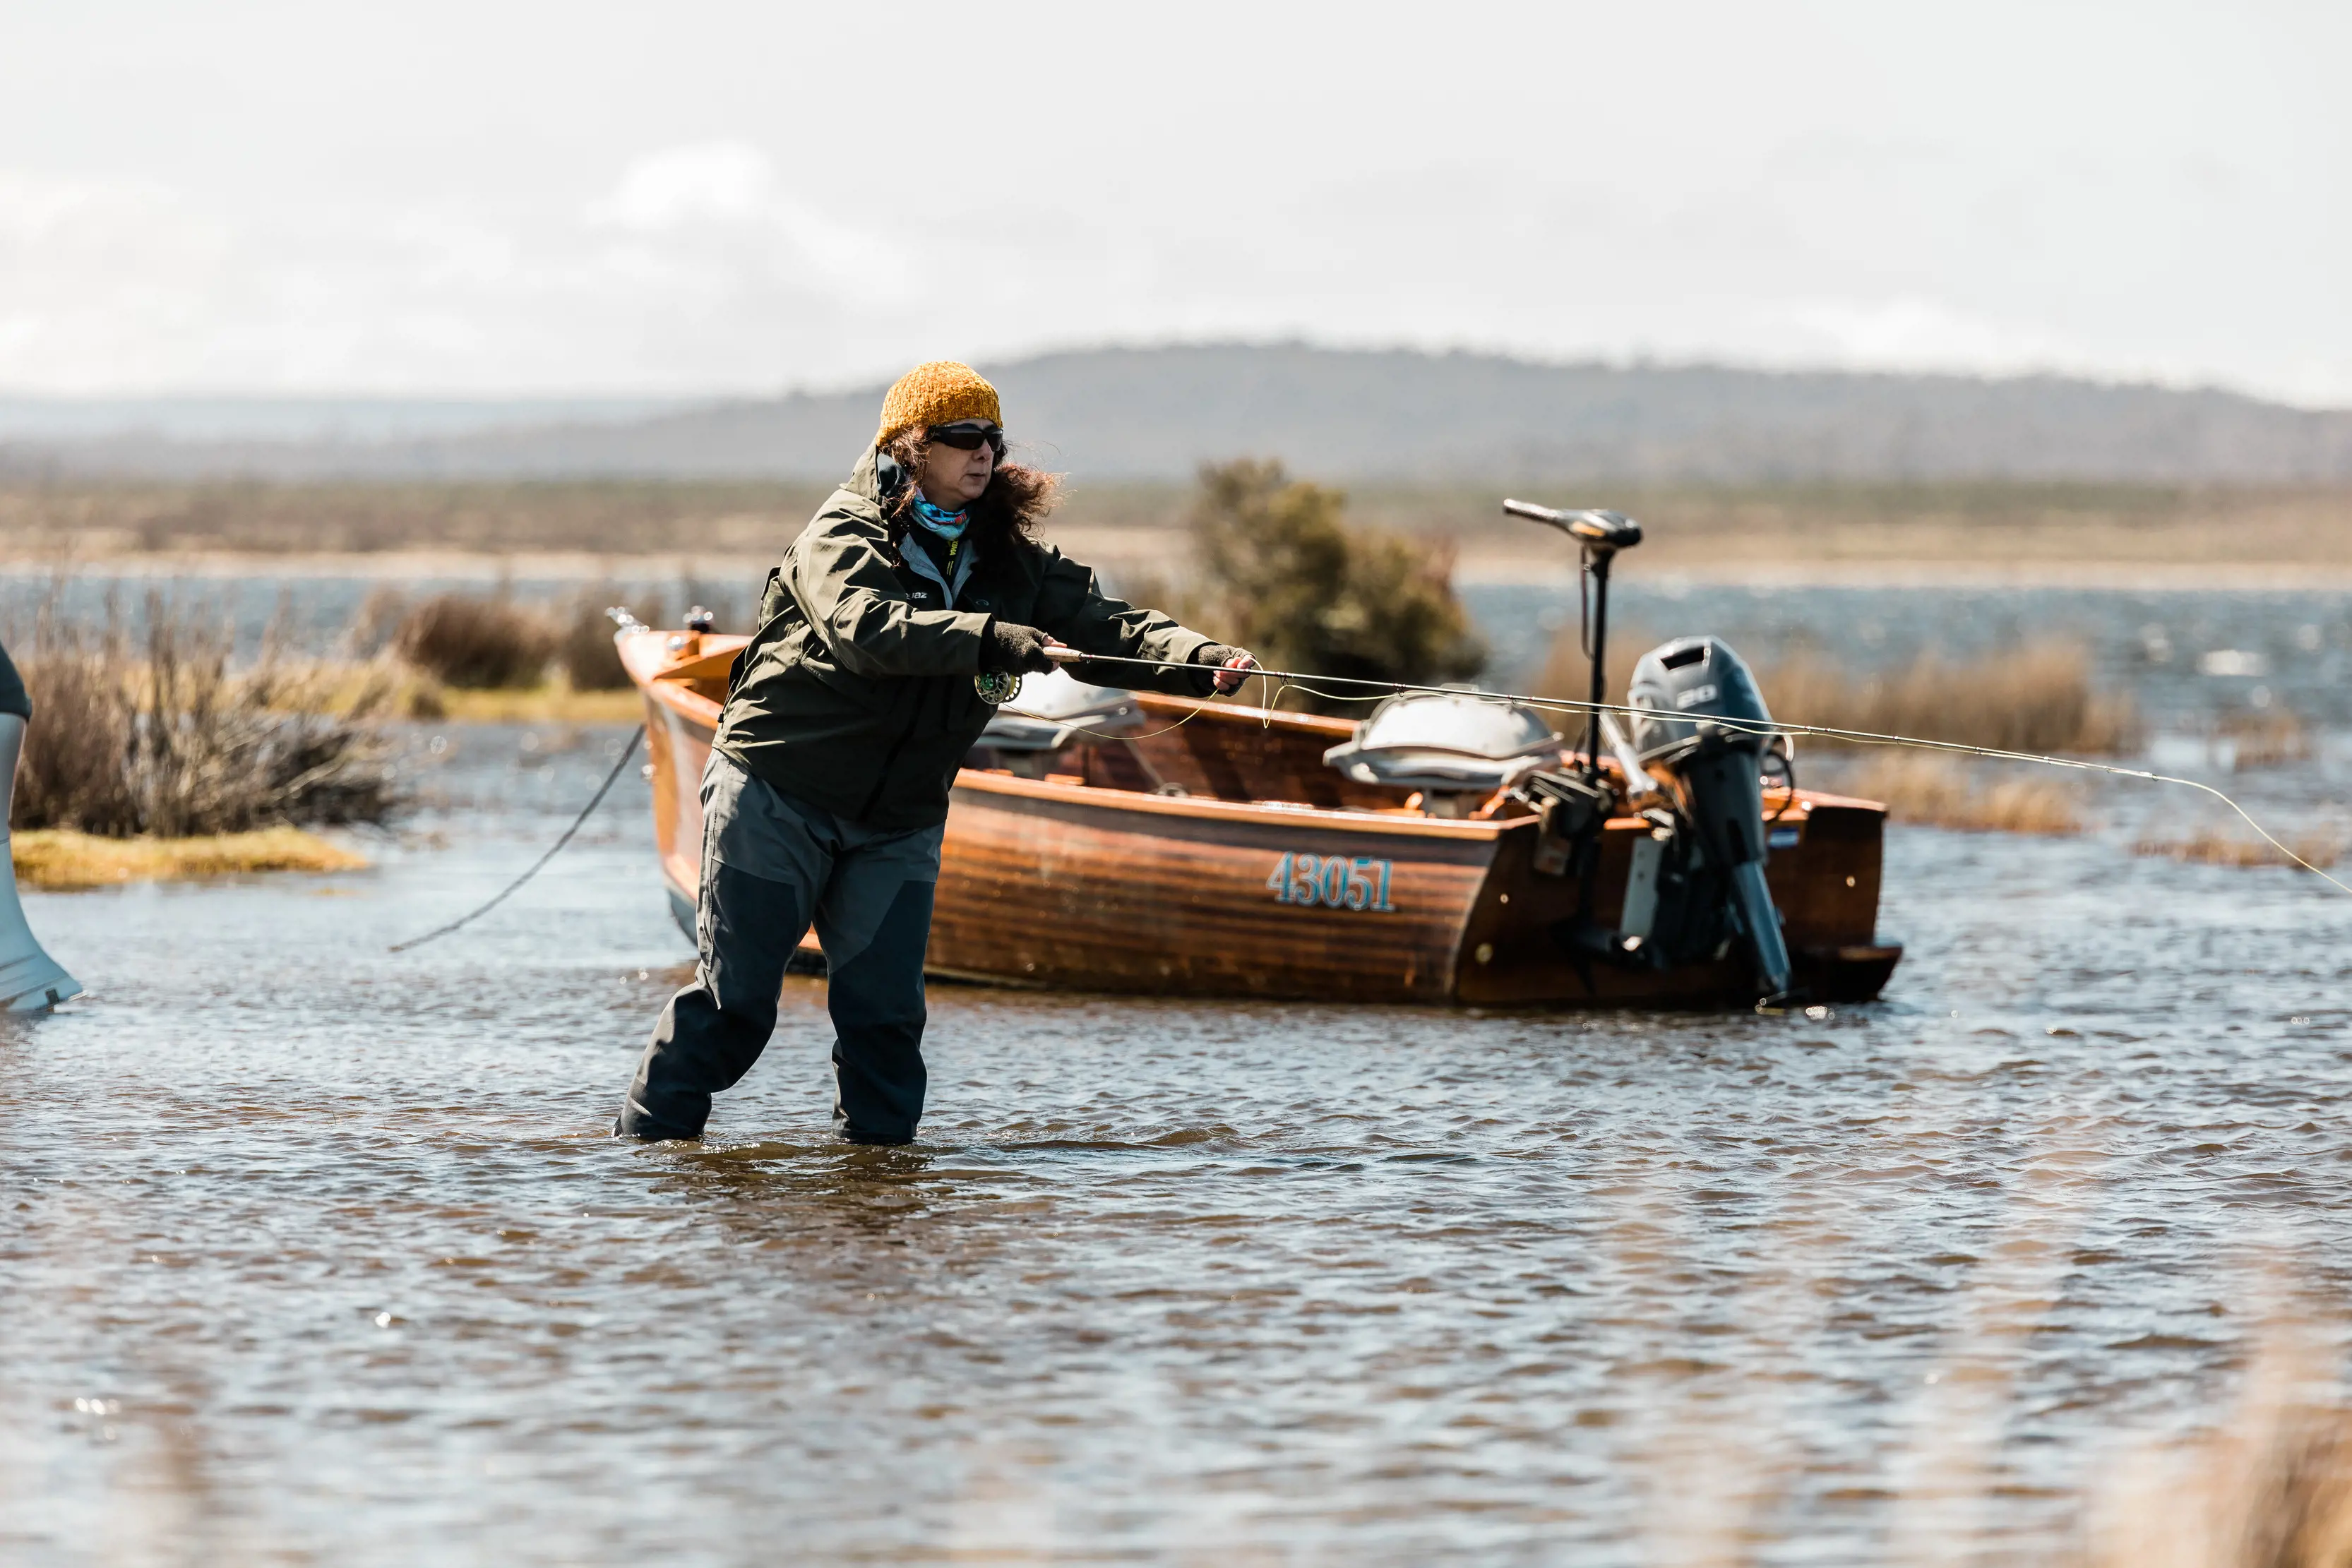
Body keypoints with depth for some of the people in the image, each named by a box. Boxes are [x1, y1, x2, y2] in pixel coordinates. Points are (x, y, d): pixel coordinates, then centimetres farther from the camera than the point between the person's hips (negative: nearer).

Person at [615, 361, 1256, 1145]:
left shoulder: (1011, 562, 4)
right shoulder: (844, 535, -13)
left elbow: (1104, 627, -6)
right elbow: (865, 627, -33)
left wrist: (1199, 660, -25)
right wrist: (992, 639, -46)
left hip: (900, 818, 5)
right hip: (777, 794, -5)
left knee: (886, 1010, -2)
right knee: (735, 993, -2)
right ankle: (648, 1136, 10)